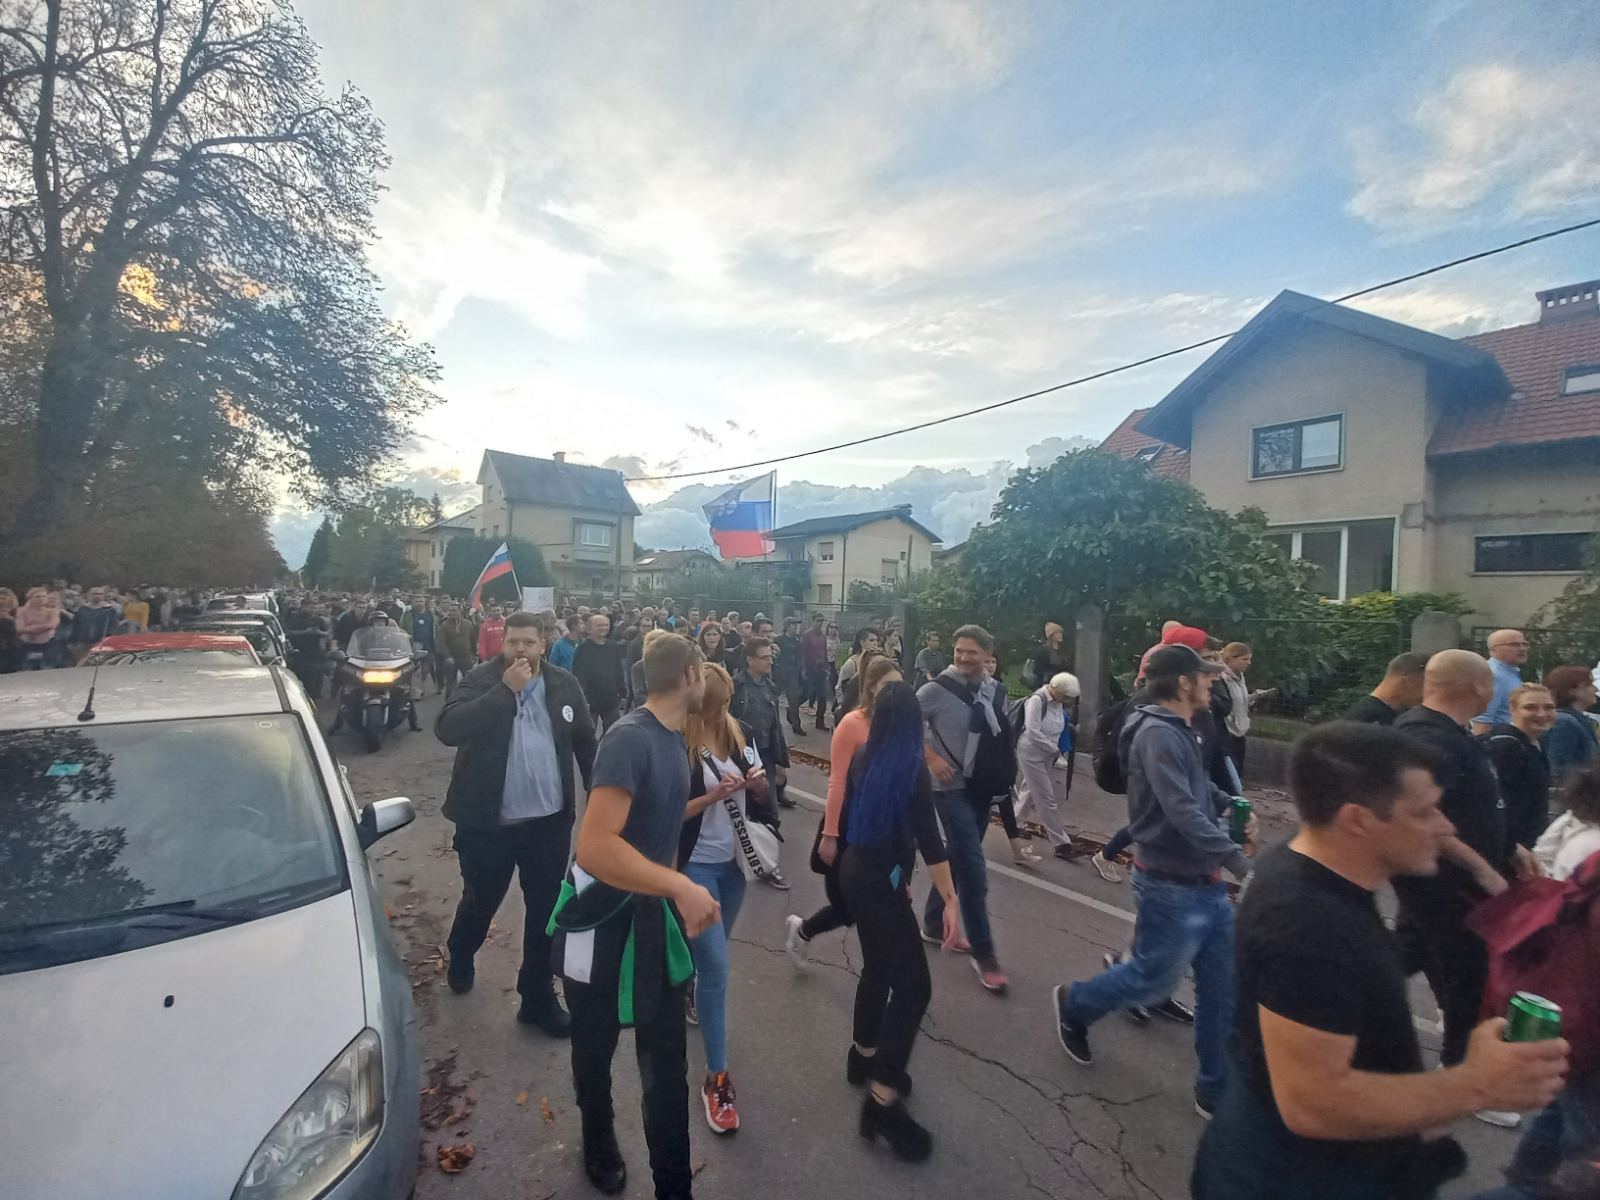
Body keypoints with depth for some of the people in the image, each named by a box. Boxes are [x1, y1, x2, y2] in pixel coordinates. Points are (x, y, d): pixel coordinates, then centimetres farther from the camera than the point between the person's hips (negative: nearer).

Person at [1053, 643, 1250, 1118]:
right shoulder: (1158, 734, -24)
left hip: (1204, 884, 9)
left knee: (1222, 989, 15)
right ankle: (1073, 1006, 33)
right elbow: (1183, 813, -31)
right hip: (1171, 886, -9)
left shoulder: (1179, 732, 9)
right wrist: (1239, 860, -32)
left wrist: (1233, 806, 1)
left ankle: (1217, 1089, 31)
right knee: (1153, 979, 9)